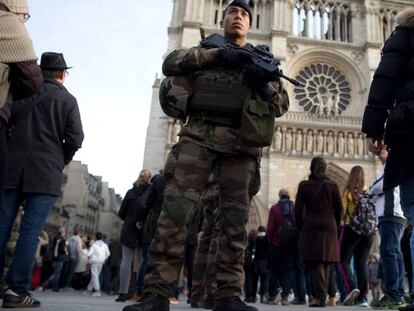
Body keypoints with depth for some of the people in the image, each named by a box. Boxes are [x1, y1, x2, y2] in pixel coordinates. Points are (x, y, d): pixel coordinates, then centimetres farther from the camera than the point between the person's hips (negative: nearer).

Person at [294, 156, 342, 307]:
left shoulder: (304, 185, 3)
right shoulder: (332, 185, 6)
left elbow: (298, 210, 0)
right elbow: (339, 209, 6)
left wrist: (301, 228, 10)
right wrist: (336, 227, 15)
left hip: (311, 226, -2)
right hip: (329, 226, 2)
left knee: (315, 262, -5)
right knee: (326, 261, 9)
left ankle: (320, 296, -17)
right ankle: (322, 296, 13)